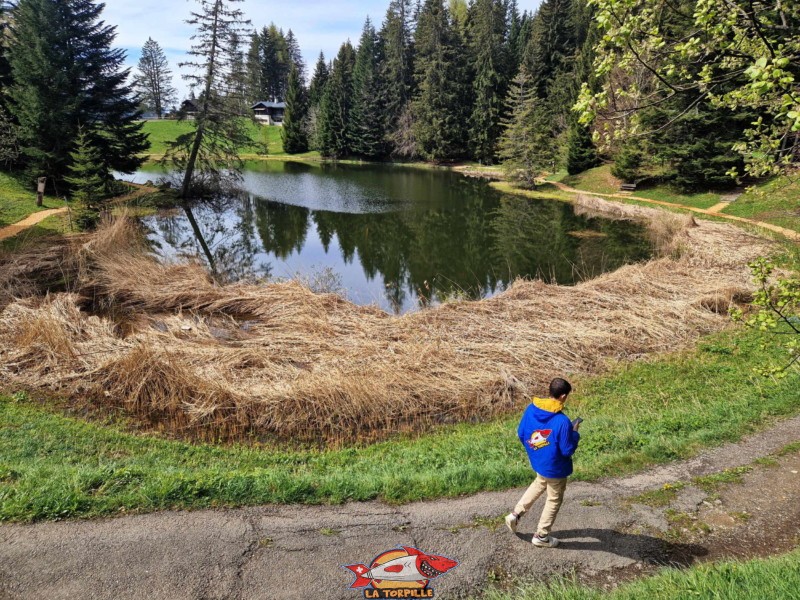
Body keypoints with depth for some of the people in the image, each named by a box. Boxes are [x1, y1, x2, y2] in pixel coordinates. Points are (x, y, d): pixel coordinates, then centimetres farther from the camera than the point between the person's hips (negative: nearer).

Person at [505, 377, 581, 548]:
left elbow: (521, 433, -1)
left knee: (539, 485, 34)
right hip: (555, 467, -6)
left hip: (537, 461, 6)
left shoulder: (531, 408, -12)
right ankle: (541, 536, 30)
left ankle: (515, 514, 30)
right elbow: (567, 450, -23)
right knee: (554, 500, 17)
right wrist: (575, 434, -7)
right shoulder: (562, 421, -30)